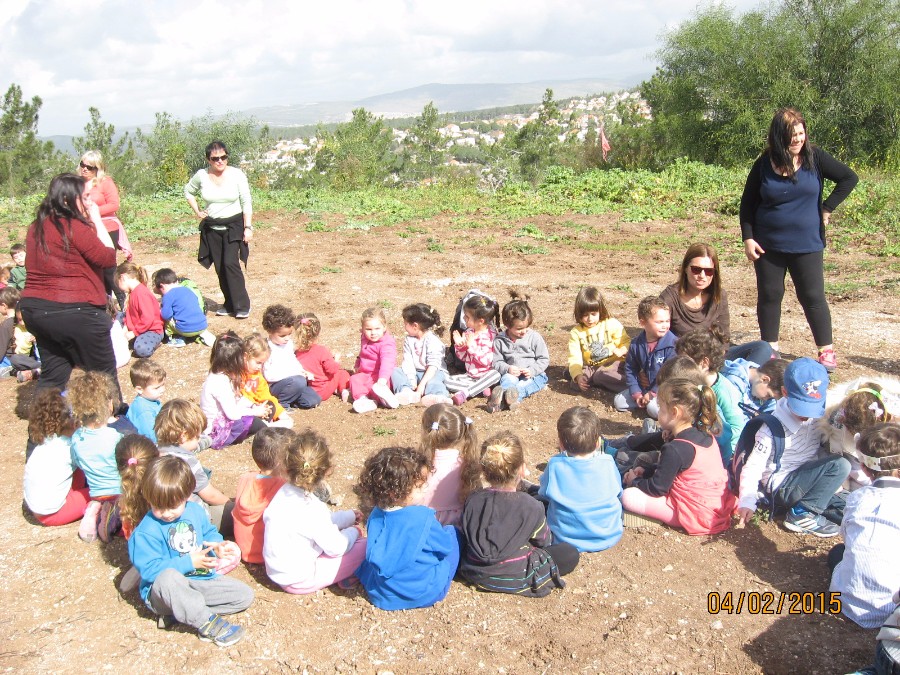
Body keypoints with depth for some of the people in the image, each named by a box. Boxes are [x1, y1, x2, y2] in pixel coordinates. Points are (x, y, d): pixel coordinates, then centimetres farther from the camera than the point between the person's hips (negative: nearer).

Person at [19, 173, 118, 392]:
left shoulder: (36, 228, 9)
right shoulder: (75, 227, -15)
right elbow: (108, 258, -9)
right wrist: (96, 220, -3)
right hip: (75, 313, -8)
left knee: (52, 375, 16)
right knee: (104, 374, 8)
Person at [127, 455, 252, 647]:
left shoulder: (195, 511, 1)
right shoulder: (146, 532, -17)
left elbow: (209, 532, 16)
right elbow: (149, 569, -22)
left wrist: (217, 545, -8)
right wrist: (189, 562, -25)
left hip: (201, 582, 7)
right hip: (162, 592, -7)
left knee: (245, 594, -4)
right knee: (168, 577, -42)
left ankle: (182, 612, -11)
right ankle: (207, 623, -32)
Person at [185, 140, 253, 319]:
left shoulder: (237, 175, -8)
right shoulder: (201, 176, -2)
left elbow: (246, 202, -5)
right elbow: (188, 191, 18)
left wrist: (248, 227, -11)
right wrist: (197, 211, 7)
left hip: (234, 226, -3)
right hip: (212, 228, 4)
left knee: (230, 263, -17)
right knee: (220, 268, 6)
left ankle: (242, 306, -10)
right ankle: (229, 304, 20)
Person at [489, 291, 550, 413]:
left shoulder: (534, 337, -3)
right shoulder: (500, 340, 0)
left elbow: (544, 359, -1)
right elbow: (497, 362, 2)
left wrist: (532, 370, -18)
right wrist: (507, 368, -20)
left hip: (533, 374, -1)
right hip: (512, 373, 1)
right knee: (507, 378, -33)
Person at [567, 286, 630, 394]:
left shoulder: (612, 324, -5)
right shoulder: (576, 332, -2)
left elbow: (626, 342, 1)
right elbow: (575, 358, -9)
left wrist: (621, 351, -24)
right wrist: (578, 375, -27)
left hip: (613, 364, -2)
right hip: (591, 368, 3)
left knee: (601, 375, -34)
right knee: (576, 383, -23)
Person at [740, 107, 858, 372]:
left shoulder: (815, 157, -4)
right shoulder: (764, 164, -3)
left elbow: (849, 177, 3)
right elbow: (748, 203, 3)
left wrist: (827, 208, -4)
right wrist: (748, 238, -5)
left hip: (807, 244, -1)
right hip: (768, 245, 1)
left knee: (813, 297, 2)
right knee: (769, 296, 7)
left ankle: (827, 351, 12)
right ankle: (770, 349, 20)